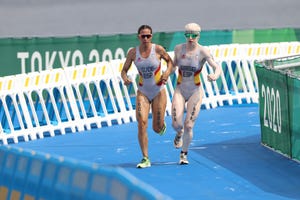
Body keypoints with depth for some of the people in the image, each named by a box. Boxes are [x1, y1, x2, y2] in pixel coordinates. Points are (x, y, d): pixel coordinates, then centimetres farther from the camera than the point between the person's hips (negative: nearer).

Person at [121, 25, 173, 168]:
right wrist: (125, 79, -20)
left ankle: (162, 125, 42)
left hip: (158, 91, -1)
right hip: (142, 92, 1)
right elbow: (124, 70, 2)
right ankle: (145, 159, -11)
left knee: (157, 128, 1)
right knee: (141, 123, -17)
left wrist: (167, 72, -13)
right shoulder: (133, 52, -5)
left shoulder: (158, 49, -10)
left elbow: (169, 61, 7)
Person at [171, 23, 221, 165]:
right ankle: (179, 133, 28)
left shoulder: (203, 51, -13)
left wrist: (215, 75, -44)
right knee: (176, 124, -11)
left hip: (195, 92, -2)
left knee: (188, 126, -3)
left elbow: (217, 67, -24)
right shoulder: (179, 48, -2)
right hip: (180, 90, 2)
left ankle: (184, 154, 18)